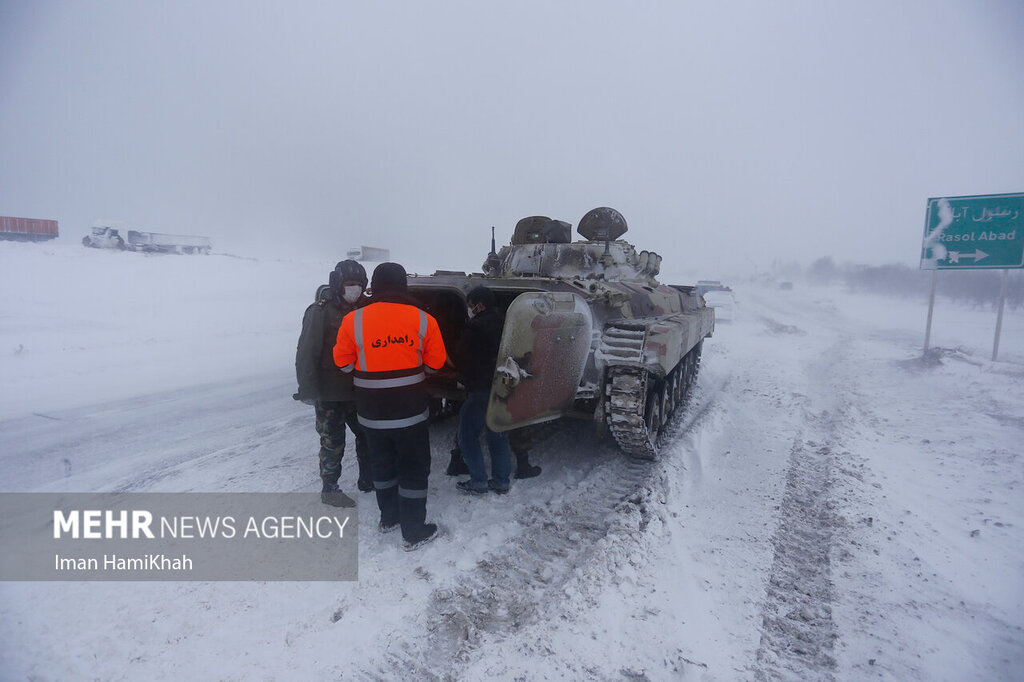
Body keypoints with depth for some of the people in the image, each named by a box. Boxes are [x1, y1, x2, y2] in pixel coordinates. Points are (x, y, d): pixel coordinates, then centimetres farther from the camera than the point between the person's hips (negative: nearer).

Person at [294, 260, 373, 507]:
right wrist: (308, 389, -18)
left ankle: (367, 479, 33)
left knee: (366, 436, 15)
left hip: (357, 390, 6)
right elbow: (307, 353, -15)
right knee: (332, 442, 4)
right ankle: (329, 489, 21)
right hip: (330, 393, -6)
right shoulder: (321, 311, -14)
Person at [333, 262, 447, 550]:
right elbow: (435, 363, -1)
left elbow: (344, 363, 1)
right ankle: (414, 532, 18)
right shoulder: (422, 319, -10)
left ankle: (389, 517, 38)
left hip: (371, 412, 2)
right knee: (414, 469, 11)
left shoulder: (353, 321, -9)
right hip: (411, 411, -2)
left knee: (382, 464, 22)